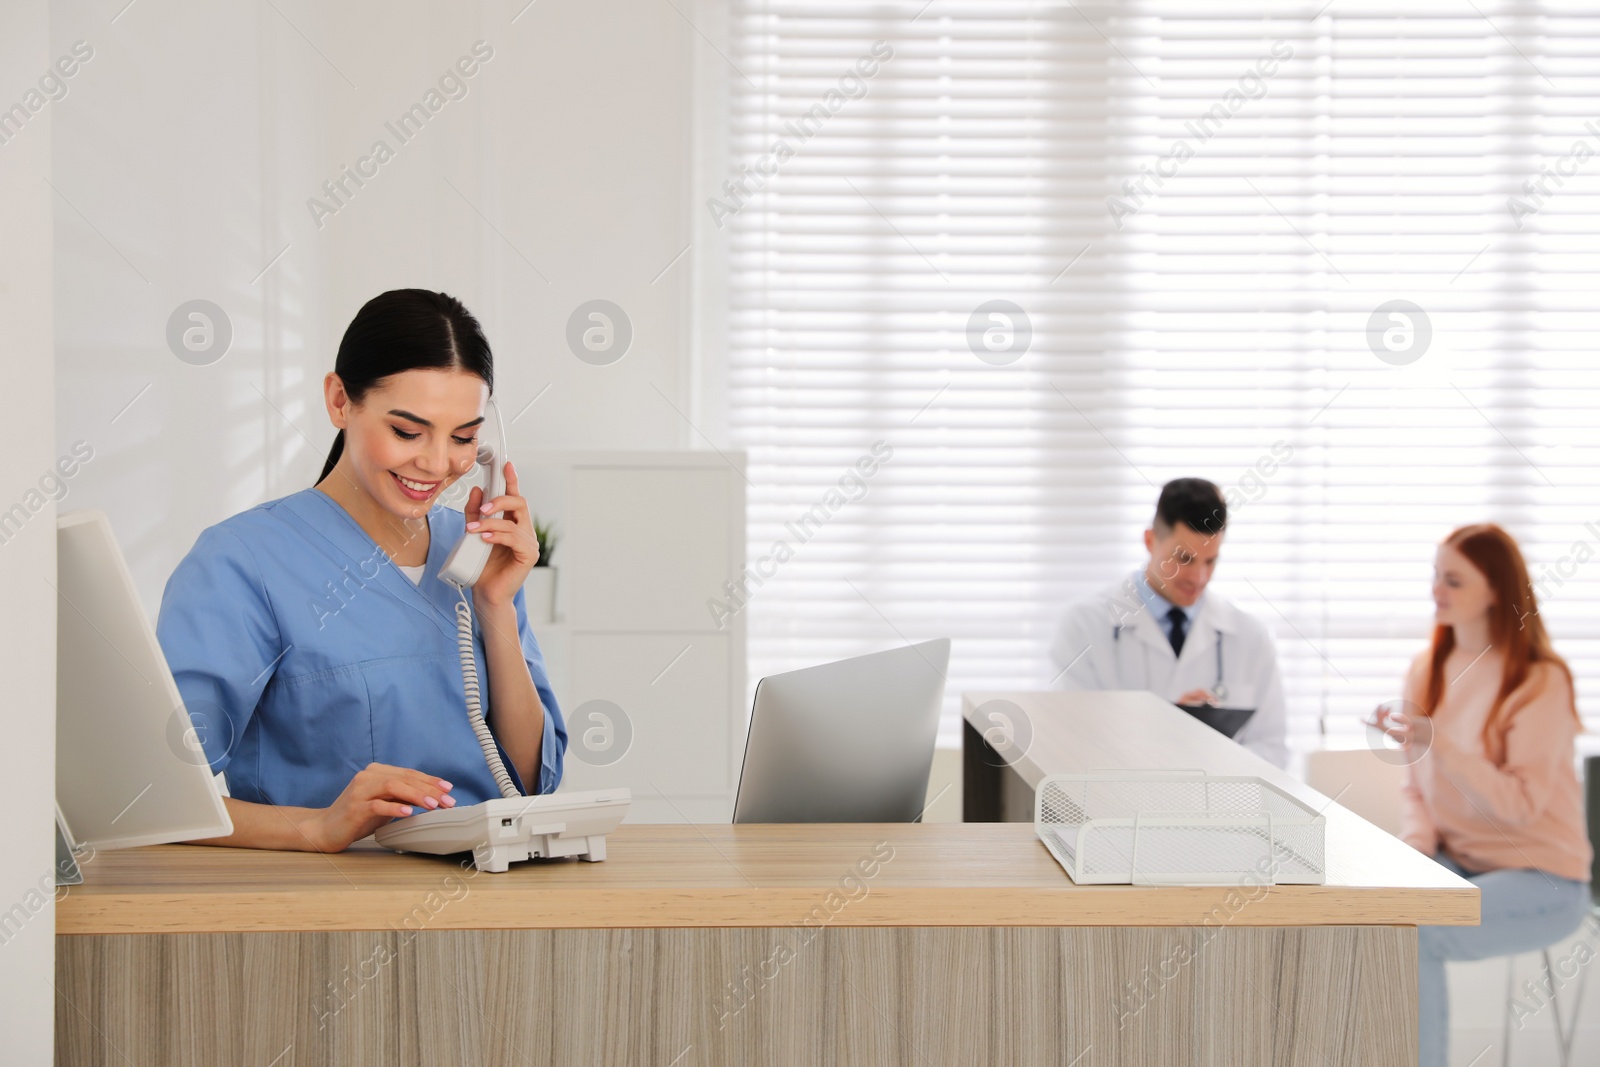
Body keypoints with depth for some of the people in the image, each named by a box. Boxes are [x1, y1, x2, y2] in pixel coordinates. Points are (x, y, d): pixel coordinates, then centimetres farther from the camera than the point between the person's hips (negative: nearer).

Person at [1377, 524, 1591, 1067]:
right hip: (1456, 861, 5)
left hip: (1539, 878, -5)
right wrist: (1417, 840, -9)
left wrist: (1438, 743, -29)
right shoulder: (1426, 669, 6)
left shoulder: (1541, 680, -12)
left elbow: (1522, 807, -19)